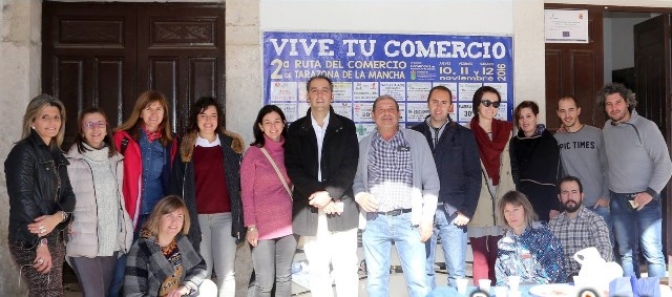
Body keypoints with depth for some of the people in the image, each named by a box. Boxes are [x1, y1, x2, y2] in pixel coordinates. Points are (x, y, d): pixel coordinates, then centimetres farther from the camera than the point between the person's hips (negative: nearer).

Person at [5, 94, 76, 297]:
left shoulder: (57, 155, 13)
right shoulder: (23, 152, -10)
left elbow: (68, 195, 5)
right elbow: (23, 199, -16)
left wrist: (57, 217, -16)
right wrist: (40, 243, -17)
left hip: (55, 239, 8)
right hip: (30, 242, -7)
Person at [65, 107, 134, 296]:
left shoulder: (115, 160, 12)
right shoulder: (71, 161, -5)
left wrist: (126, 229, 13)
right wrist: (66, 223, -15)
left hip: (112, 241, 5)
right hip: (84, 241, -5)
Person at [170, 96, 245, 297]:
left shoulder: (231, 145, 8)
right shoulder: (185, 147, 6)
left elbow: (240, 181, 8)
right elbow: (176, 184, 5)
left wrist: (240, 215, 3)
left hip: (225, 215, 0)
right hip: (196, 216, 0)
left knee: (226, 273, 0)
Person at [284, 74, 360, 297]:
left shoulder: (346, 127, 7)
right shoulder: (296, 129, 10)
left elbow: (350, 166, -2)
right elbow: (293, 168, 0)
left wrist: (329, 193, -15)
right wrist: (316, 194, -13)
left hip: (341, 207, -1)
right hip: (309, 210, 1)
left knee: (346, 269, 0)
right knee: (317, 271, 7)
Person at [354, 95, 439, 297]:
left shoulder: (416, 139, 4)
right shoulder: (363, 145, 9)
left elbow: (431, 181, 3)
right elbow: (355, 180, 13)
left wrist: (428, 217, -3)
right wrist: (360, 196, -8)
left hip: (408, 220, -1)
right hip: (374, 221, 2)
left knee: (418, 281, -1)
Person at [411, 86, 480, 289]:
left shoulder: (464, 135, 8)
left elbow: (474, 175, 4)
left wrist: (467, 211, -5)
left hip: (453, 212, 0)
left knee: (456, 272, 2)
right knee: (423, 270, 5)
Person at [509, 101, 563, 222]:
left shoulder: (549, 140, -2)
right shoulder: (515, 142, 8)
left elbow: (556, 174, -6)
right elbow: (515, 172, 10)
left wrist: (555, 206, -12)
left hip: (546, 201, -3)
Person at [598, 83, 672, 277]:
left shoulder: (645, 126, -8)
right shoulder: (606, 129, 7)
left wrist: (651, 192, -15)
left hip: (645, 198, -4)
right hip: (617, 200, 5)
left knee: (653, 253, -6)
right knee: (625, 253, 9)